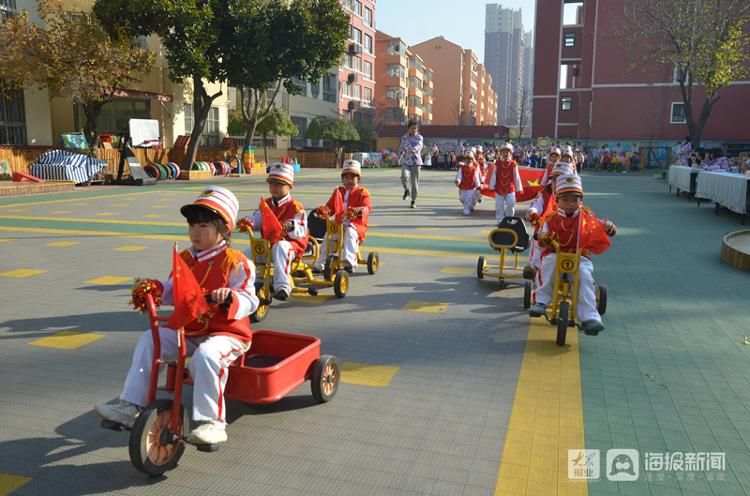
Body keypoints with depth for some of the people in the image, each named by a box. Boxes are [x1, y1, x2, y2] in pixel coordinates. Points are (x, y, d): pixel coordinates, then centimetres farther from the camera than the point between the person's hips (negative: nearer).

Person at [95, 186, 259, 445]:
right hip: (188, 330, 7)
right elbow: (173, 290, 14)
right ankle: (130, 406, 1)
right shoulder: (185, 258, 9)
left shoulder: (234, 262, -12)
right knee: (149, 340, -6)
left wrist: (230, 297, -39)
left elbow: (249, 301, -18)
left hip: (226, 331, -7)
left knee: (206, 355, -36)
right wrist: (153, 288, -6)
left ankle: (212, 421, -24)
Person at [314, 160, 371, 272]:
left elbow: (367, 207, -12)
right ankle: (320, 265, -8)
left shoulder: (362, 192, 3)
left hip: (356, 224, -4)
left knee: (350, 233, -36)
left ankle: (349, 261, -47)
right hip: (339, 223, 4)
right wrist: (324, 210, -11)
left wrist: (358, 211, -36)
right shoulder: (338, 191, 17)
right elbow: (330, 206, 14)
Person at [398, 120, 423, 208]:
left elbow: (419, 145, -21)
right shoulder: (404, 137, 6)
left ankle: (413, 201, 16)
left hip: (416, 162, -1)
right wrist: (399, 158, 28)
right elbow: (401, 148, 19)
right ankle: (407, 190, 4)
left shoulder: (419, 137, 0)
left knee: (415, 181, 1)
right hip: (406, 162, 1)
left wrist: (414, 149, -43)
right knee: (404, 176, -27)